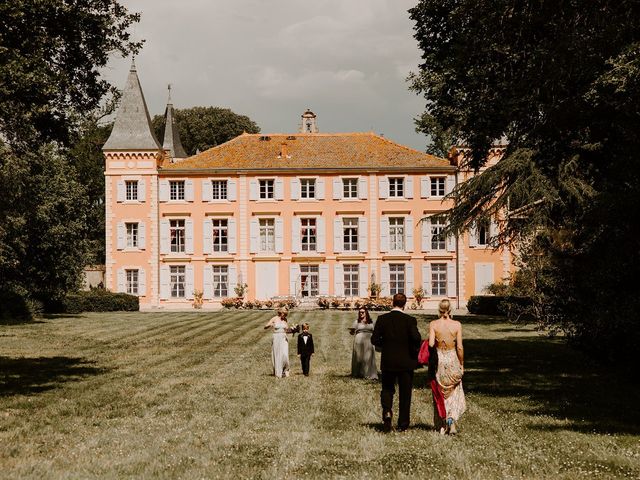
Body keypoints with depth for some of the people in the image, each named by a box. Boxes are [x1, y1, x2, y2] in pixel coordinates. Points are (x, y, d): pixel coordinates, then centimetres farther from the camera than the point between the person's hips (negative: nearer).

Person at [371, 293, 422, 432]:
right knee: (405, 393, 10)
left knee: (387, 389, 16)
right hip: (406, 362, -1)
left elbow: (374, 339, -5)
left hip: (388, 362, 1)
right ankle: (403, 424, 13)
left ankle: (387, 411, -12)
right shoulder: (410, 320, -9)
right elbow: (416, 337, -21)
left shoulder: (382, 319, -3)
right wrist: (416, 349, -1)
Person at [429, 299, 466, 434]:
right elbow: (460, 347, -7)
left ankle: (441, 426, 16)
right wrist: (462, 365, 4)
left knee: (439, 394, 13)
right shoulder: (457, 325, -6)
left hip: (438, 359, 1)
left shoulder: (433, 324, -6)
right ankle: (451, 418, -10)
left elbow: (430, 344, -15)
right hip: (452, 359, -1)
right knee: (454, 393, 12)